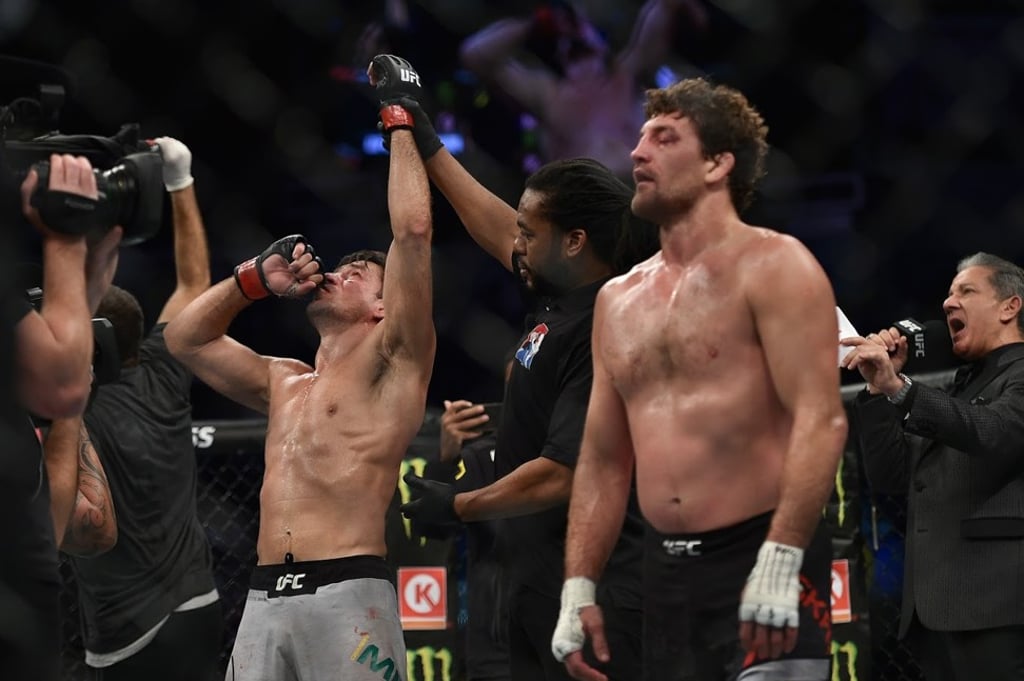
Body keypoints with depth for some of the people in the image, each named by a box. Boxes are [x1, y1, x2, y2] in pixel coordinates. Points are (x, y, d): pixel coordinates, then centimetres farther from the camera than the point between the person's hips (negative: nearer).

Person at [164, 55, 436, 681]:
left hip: (348, 592, -6)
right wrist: (258, 278, 24)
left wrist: (398, 121, 7)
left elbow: (413, 230, -2)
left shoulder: (389, 365, 7)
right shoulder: (284, 384, 26)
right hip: (264, 600, 6)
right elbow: (185, 339, 35)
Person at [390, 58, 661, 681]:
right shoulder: (562, 297, 9)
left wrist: (459, 506, -9)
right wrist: (426, 146, 35)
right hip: (542, 585, 10)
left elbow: (563, 474, -22)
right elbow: (494, 226, 28)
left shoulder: (604, 332, -18)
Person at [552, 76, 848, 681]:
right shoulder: (619, 299, 17)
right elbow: (603, 460, 19)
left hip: (762, 560, -7)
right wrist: (579, 588, 10)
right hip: (666, 571, 7)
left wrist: (779, 562, -23)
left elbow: (822, 420, -14)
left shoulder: (770, 266, -4)